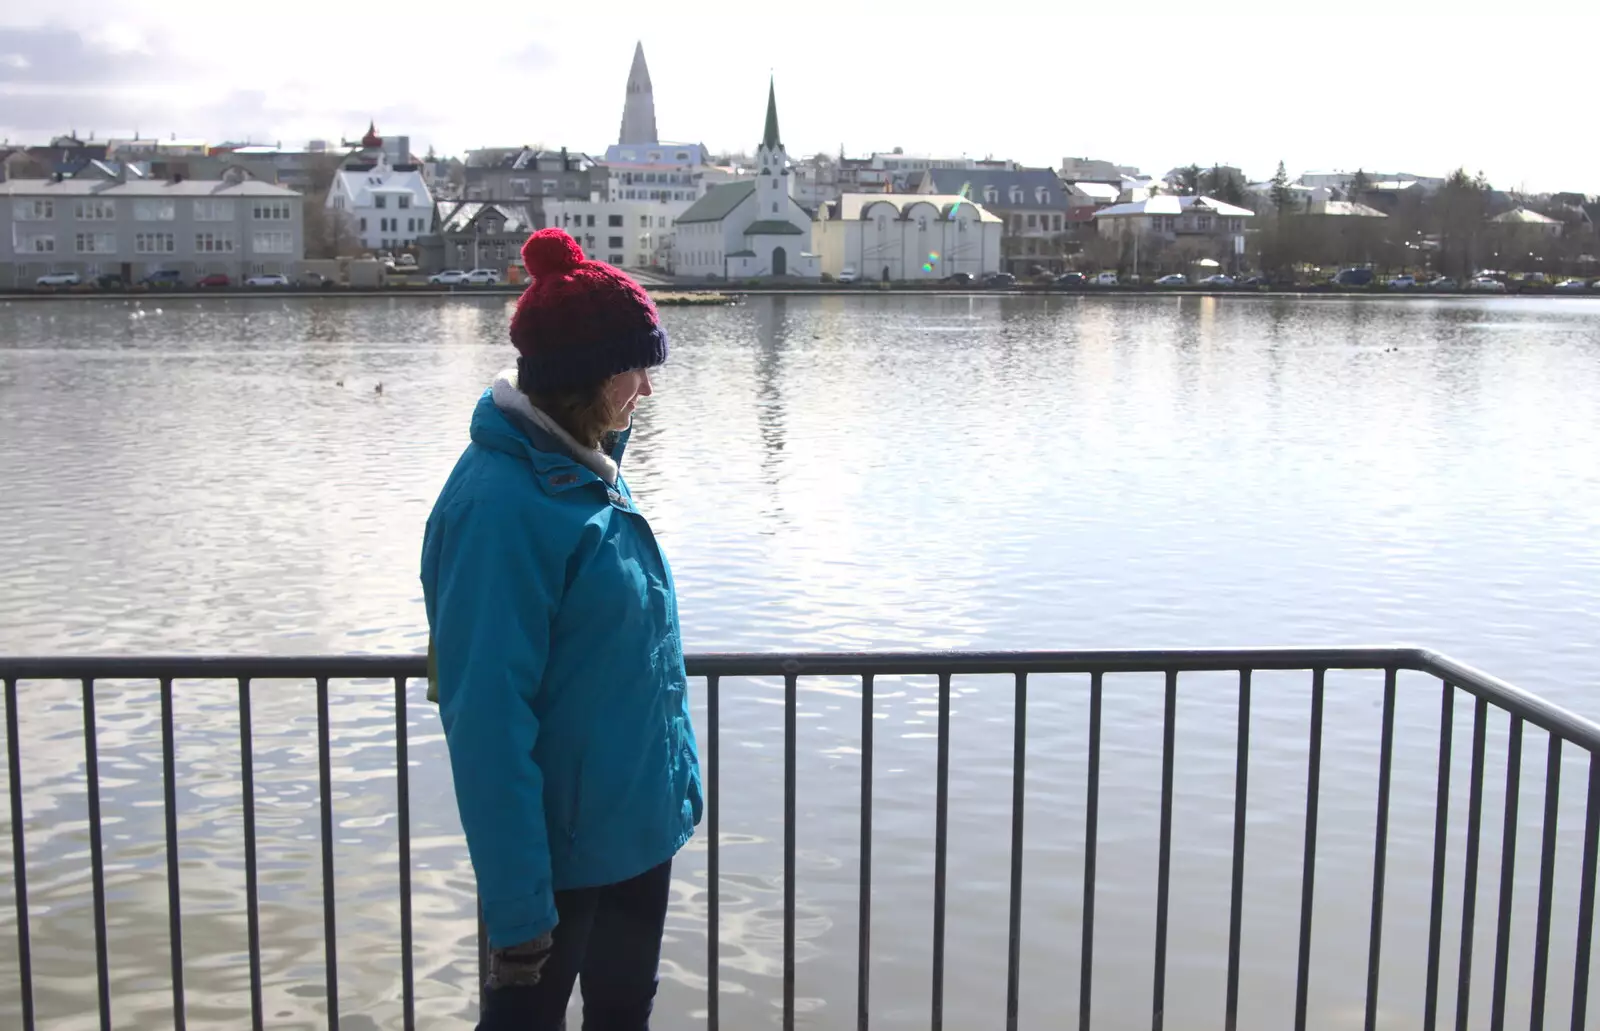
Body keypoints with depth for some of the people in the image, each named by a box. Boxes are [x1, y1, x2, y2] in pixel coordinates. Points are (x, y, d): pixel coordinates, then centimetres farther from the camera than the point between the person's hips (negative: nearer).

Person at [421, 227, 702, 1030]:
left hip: (637, 826, 8)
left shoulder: (588, 467, 3)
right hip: (560, 845, -8)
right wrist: (516, 903, -22)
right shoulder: (501, 504, -24)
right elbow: (487, 719, -24)